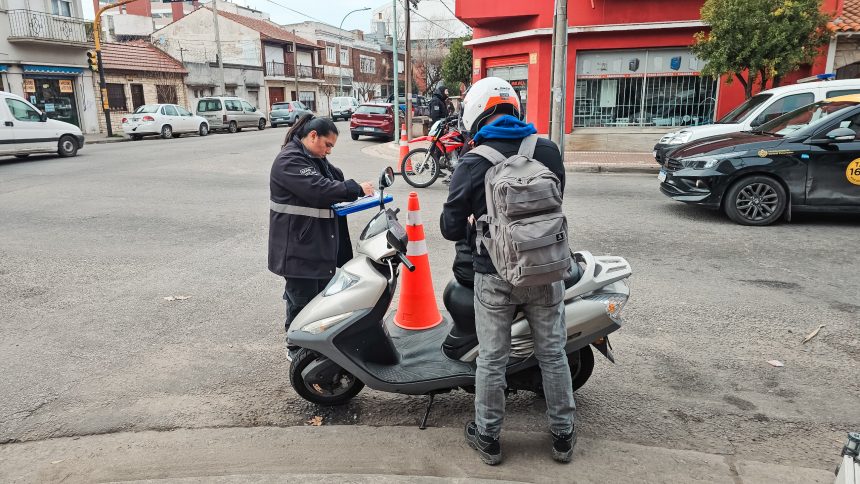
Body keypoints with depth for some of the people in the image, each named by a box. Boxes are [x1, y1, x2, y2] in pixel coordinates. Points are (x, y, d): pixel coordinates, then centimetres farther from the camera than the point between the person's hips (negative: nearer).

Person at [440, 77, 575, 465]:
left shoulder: (473, 164, -13)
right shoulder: (548, 151, -4)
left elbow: (451, 229, -9)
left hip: (495, 276, -3)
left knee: (491, 360, 13)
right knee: (552, 355, 17)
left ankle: (488, 437, 29)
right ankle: (563, 435, 32)